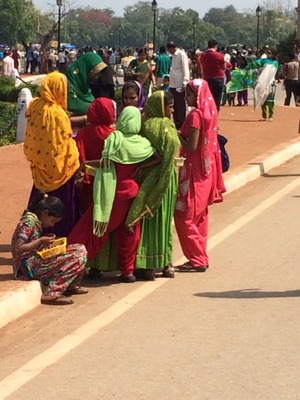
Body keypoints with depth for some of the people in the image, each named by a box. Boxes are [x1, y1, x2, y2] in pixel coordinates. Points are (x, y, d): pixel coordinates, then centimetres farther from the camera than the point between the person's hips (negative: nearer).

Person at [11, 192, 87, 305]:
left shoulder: (35, 221, 15)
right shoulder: (29, 221, -14)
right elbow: (17, 249, -23)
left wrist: (45, 242, 3)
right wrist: (40, 241, -18)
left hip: (36, 260, 10)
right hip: (28, 267, -10)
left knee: (80, 249, 7)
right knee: (77, 258, -21)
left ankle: (70, 286, 7)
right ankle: (52, 294, -22)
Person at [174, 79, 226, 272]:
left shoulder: (195, 115, -18)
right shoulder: (208, 112, 9)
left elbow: (192, 146, -22)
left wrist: (178, 137, -7)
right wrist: (181, 136, 8)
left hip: (194, 173, -9)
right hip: (205, 171, 9)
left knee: (184, 217, -2)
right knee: (200, 217, 15)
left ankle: (197, 260, 0)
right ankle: (201, 258, 20)